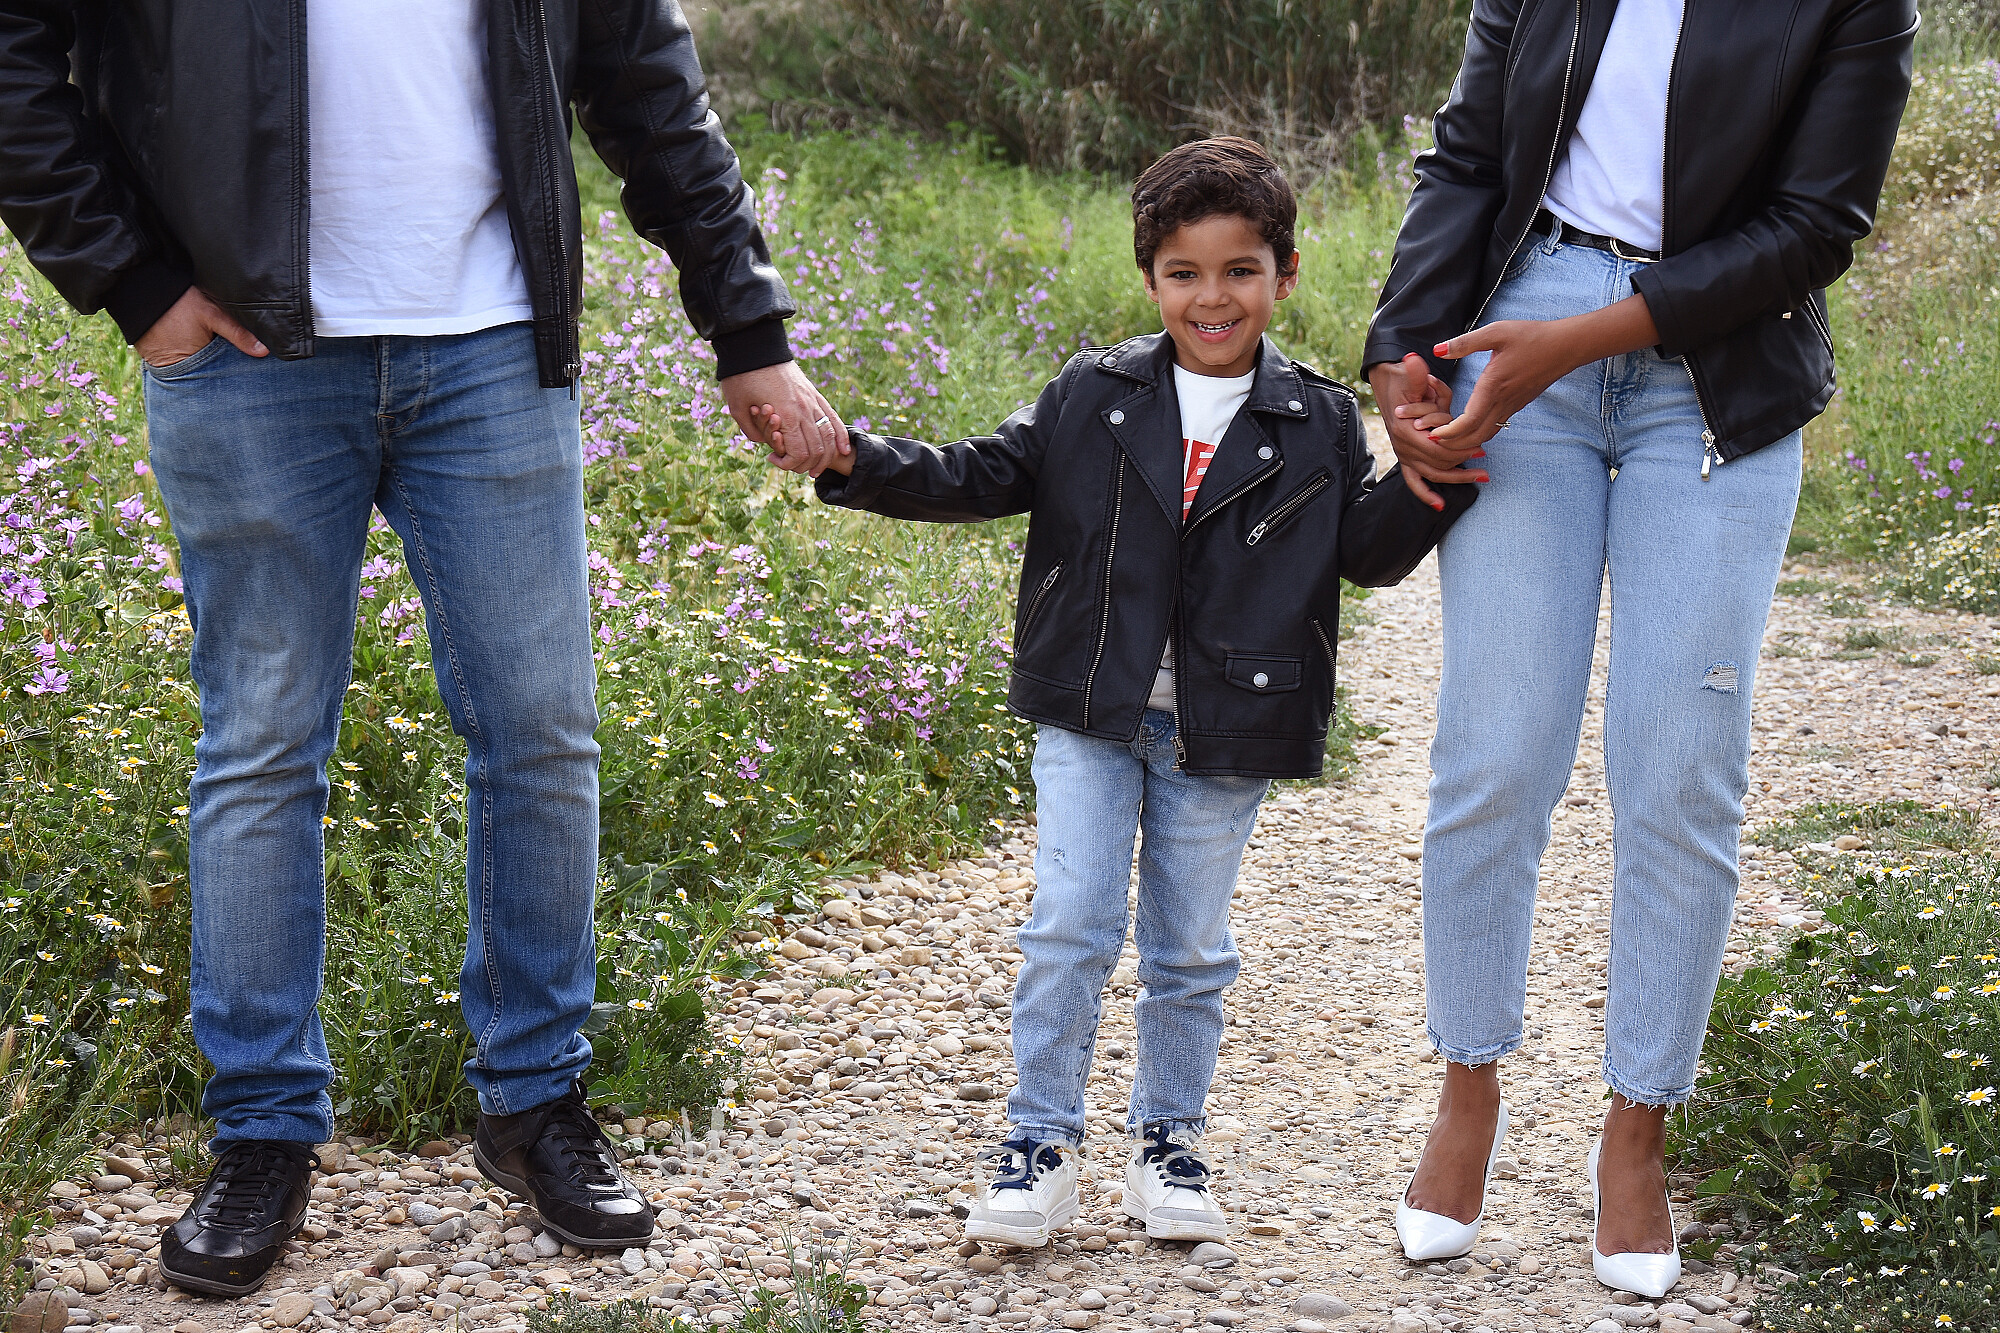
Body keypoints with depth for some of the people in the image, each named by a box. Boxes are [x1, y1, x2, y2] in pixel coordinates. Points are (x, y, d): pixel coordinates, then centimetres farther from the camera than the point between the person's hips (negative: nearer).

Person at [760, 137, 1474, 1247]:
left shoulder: (1317, 424, 2)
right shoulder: (1093, 395, 2)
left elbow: (1365, 551, 4)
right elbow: (981, 477, 2)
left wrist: (1428, 489, -15)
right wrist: (855, 461, -11)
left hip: (1222, 732, 0)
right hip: (1090, 714, 0)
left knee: (1189, 947, 11)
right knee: (1067, 930, -3)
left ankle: (1167, 1140, 28)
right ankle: (1039, 1144, 11)